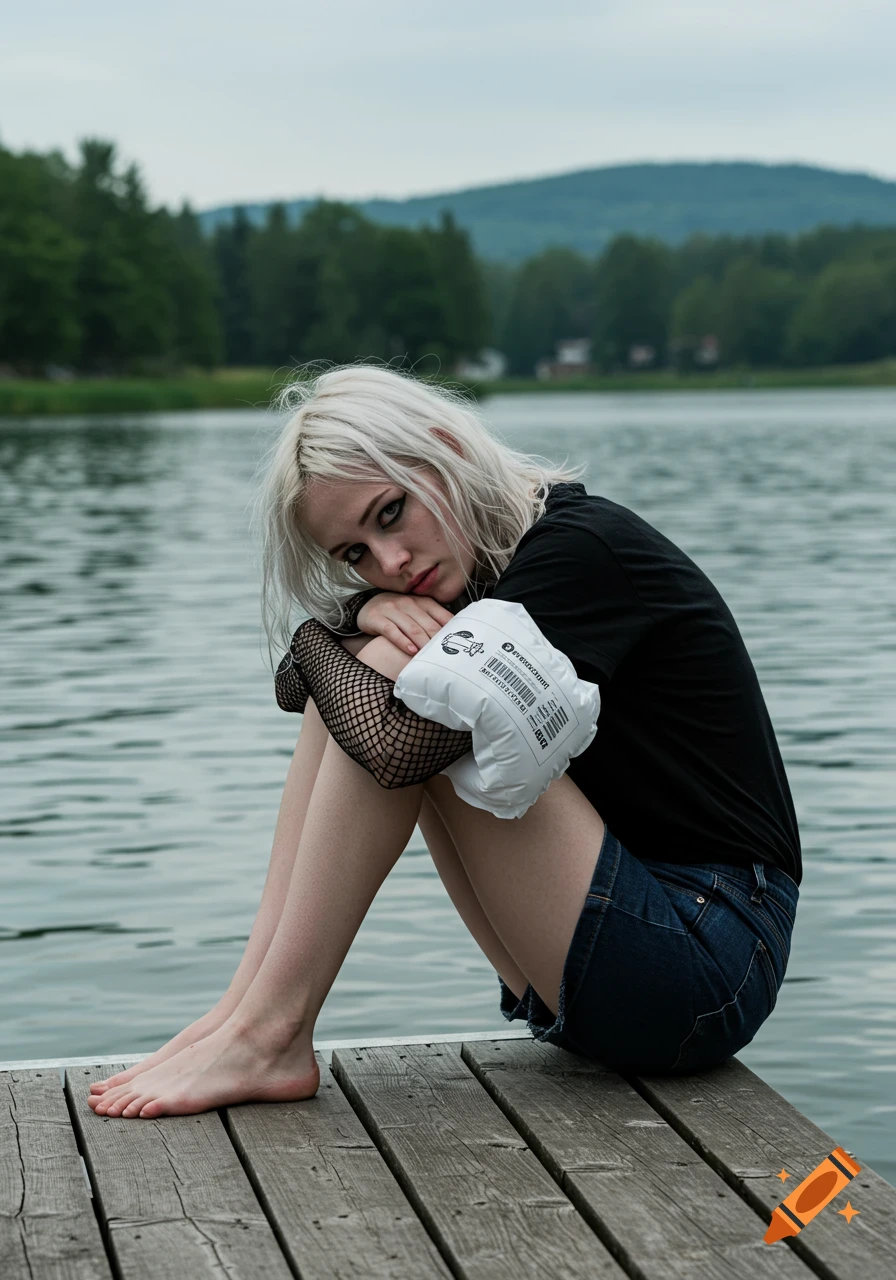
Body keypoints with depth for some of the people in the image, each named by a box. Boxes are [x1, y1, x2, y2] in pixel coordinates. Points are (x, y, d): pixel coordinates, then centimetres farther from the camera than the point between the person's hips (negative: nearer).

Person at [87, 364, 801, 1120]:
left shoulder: (582, 547, -17)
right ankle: (247, 1008, -6)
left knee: (404, 697, -19)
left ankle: (269, 1035, -15)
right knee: (365, 667, 2)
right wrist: (364, 612, -7)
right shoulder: (495, 562, 10)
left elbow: (396, 738, -27)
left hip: (707, 963, -9)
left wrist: (314, 641, -7)